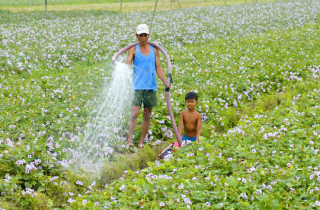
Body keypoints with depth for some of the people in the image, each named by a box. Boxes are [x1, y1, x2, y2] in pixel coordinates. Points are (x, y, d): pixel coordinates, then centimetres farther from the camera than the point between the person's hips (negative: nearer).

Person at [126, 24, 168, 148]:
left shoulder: (154, 50, 11)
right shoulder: (134, 50, 3)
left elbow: (158, 68, 13)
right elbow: (127, 64, -7)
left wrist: (164, 81, 3)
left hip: (151, 87, 3)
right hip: (138, 86, -3)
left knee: (147, 115, 5)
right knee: (134, 113, -14)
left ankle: (141, 141, 12)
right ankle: (129, 139, -13)